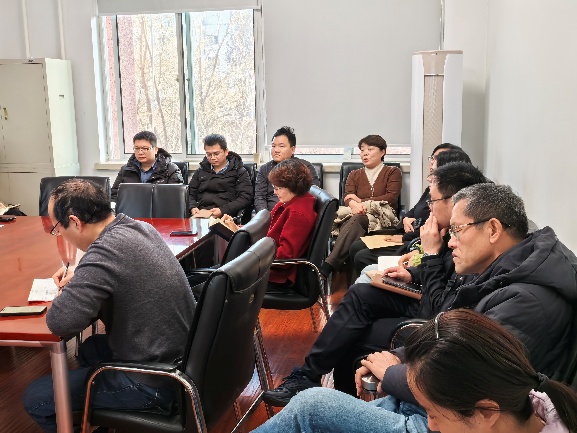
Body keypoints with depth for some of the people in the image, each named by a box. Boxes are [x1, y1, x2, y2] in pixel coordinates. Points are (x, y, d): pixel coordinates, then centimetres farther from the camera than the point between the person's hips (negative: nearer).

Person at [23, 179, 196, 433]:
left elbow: (59, 322, -31)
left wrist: (68, 294, -8)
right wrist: (80, 278, 9)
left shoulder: (106, 251, -27)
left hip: (155, 381, -9)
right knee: (90, 349, 32)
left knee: (35, 399, 3)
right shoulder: (139, 227, 1)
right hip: (181, 354, 9)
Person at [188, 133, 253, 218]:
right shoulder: (201, 171, 24)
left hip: (226, 217, -3)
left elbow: (246, 197, -1)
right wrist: (192, 207, 0)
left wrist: (223, 211, -14)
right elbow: (190, 193, 24)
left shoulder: (240, 172, 11)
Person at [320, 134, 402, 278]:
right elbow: (347, 198, 6)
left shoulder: (392, 172, 16)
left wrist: (361, 202, -6)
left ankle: (328, 266, -50)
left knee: (357, 219, -37)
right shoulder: (354, 175, 25)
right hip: (357, 218, 3)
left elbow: (391, 198, -2)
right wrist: (354, 204, -20)